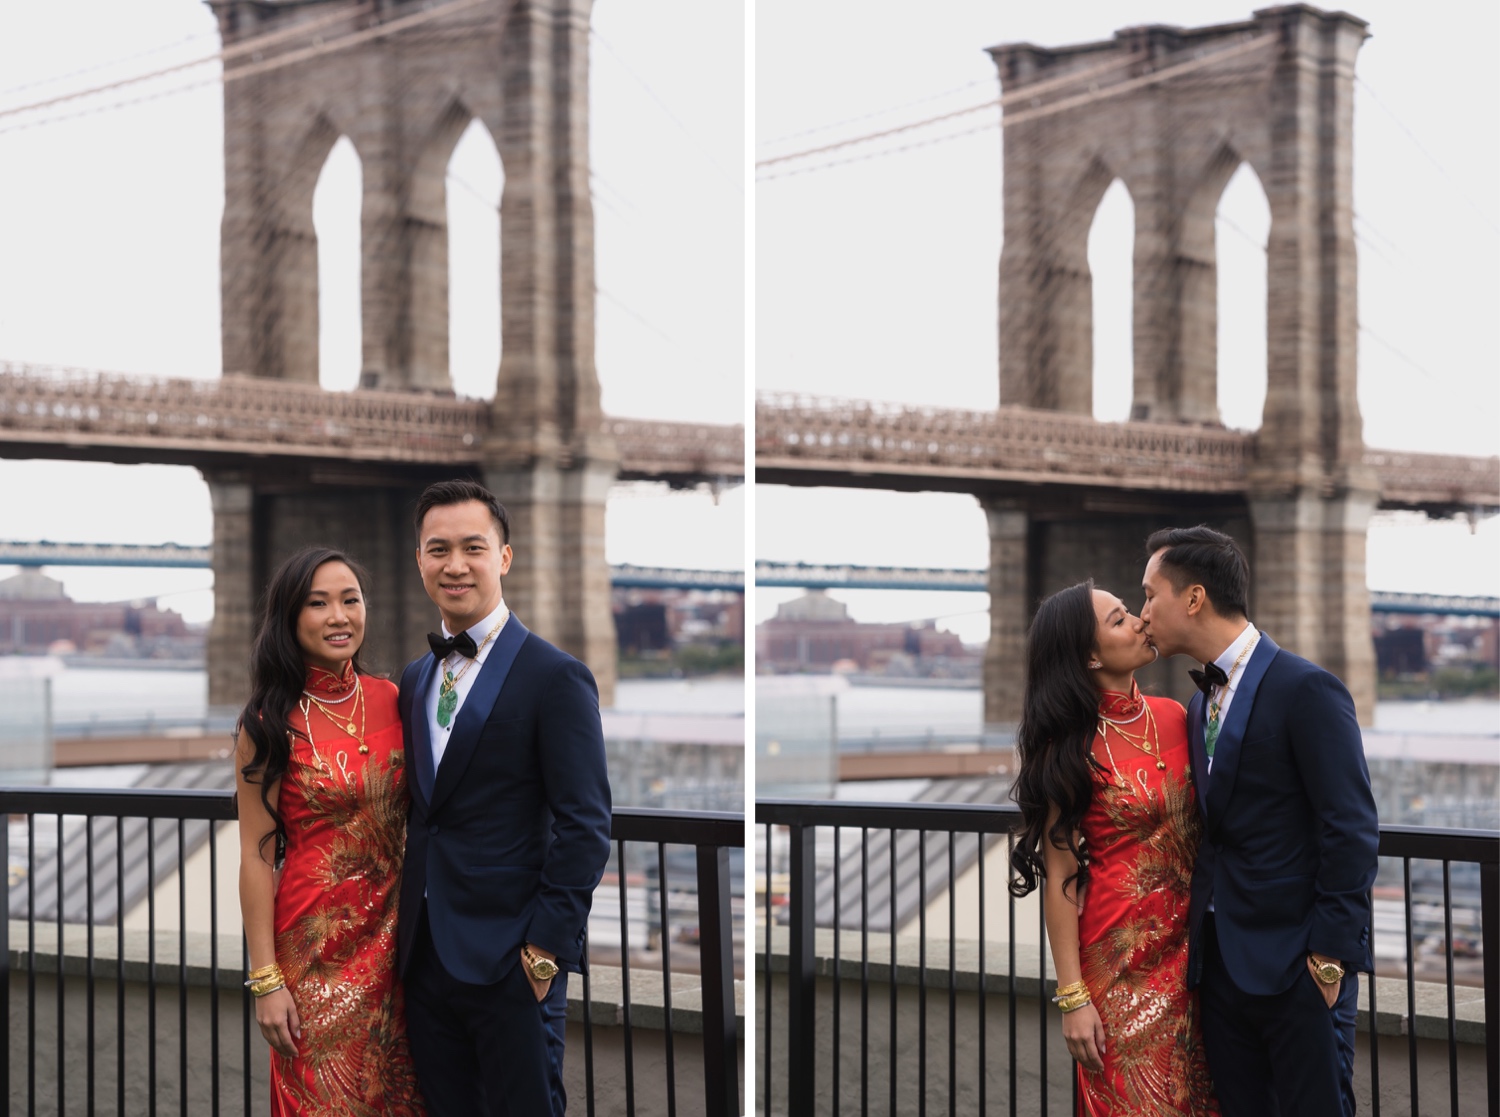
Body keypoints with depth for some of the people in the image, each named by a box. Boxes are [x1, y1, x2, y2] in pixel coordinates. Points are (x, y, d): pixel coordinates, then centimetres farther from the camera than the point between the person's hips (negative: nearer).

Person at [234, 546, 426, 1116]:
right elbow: (257, 857, -8)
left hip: (392, 941, 4)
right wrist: (265, 979, -12)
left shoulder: (391, 701, 3)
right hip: (314, 945, -4)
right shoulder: (271, 724, -9)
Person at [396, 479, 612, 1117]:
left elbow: (585, 826, -11)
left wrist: (545, 948, -16)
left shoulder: (556, 678, -8)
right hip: (425, 956, 6)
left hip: (510, 961, -6)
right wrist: (406, 931, 8)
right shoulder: (415, 679, 14)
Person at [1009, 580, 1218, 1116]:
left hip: (1188, 951, 5)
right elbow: (1059, 876, -10)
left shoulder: (1172, 718, 4)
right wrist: (1072, 998, -13)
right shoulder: (1072, 746, -11)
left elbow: (1199, 834, 12)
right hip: (1119, 963, -5)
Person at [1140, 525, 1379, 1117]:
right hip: (1223, 965, 8)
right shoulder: (1200, 705, 15)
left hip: (1296, 969, -8)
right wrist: (1200, 945, 8)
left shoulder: (1307, 690, -11)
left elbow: (1351, 831, -14)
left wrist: (1331, 957, -16)